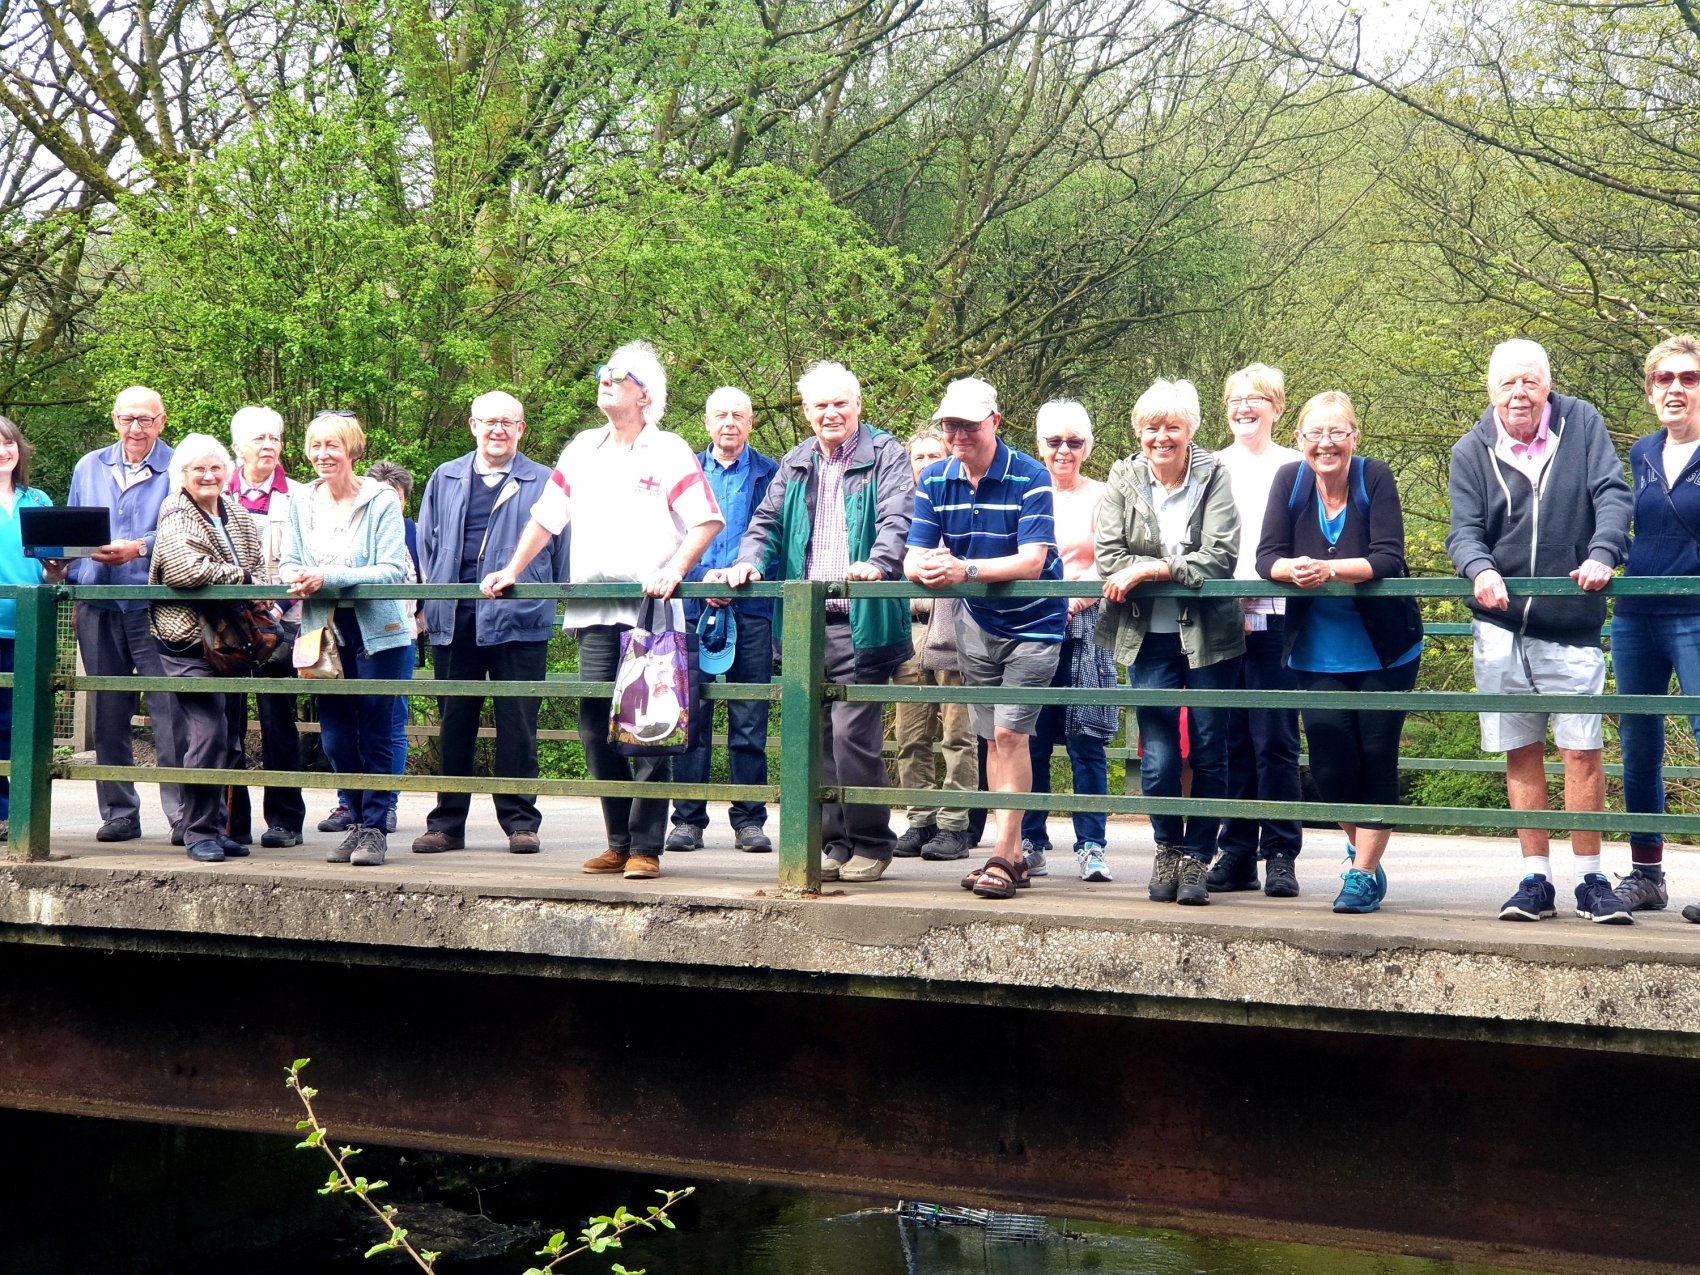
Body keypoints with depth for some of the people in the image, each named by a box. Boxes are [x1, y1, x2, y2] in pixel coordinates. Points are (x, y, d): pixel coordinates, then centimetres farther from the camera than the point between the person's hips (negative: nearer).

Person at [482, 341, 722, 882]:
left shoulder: (669, 452, 2)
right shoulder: (582, 450, 17)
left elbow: (707, 521, -5)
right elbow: (546, 518, 21)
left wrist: (672, 570, -16)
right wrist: (511, 571, 14)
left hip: (648, 611, -5)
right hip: (593, 613, 5)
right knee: (596, 727, 3)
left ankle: (646, 848, -4)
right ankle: (619, 843, 11)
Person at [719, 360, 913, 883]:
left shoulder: (884, 455, 1)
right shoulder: (795, 465, 18)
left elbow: (897, 517, -13)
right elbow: (767, 522, 20)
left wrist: (878, 563, -31)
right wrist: (749, 561, -1)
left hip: (860, 623, -6)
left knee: (852, 732, -12)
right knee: (815, 736, 7)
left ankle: (870, 844, 1)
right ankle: (834, 843, 16)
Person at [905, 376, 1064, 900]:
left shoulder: (1030, 477, -19)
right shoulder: (934, 480, -4)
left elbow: (1032, 561, -28)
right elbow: (913, 559, -9)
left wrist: (965, 569, -42)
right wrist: (927, 568, -34)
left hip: (1032, 623, -6)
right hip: (977, 623, 6)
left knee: (1011, 734, -13)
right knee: (993, 738, 9)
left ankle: (1002, 858, -10)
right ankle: (1016, 855, 17)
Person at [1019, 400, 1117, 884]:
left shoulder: (1099, 497, 7)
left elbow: (1106, 565, 1)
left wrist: (1071, 602, -14)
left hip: (1082, 626, -2)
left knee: (1086, 740, -6)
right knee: (1030, 739, 0)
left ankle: (1091, 846, -2)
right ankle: (1031, 842, 7)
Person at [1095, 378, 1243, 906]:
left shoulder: (1213, 475, -4)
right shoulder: (1123, 478, 2)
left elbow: (1221, 557, -14)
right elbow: (1109, 558, -6)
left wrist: (1149, 569, -17)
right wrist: (1180, 568, -13)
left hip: (1208, 634, -1)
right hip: (1148, 635, 1)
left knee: (1209, 753, 3)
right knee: (1157, 757, -2)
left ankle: (1196, 857, 17)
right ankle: (1167, 848, 20)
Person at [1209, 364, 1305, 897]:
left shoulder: (1294, 468, 7)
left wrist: (1252, 585, -14)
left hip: (1271, 616, -3)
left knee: (1274, 739, -6)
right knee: (1229, 738, 4)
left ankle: (1280, 854, 0)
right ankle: (1235, 852, 9)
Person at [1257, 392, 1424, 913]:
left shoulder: (1375, 478, -12)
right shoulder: (1289, 480, -5)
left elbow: (1388, 559, -20)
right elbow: (1267, 558, -8)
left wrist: (1329, 570, -35)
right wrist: (1294, 570, -30)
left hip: (1383, 648, -2)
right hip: (1318, 650, 2)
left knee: (1376, 758, -2)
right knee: (1330, 757, -4)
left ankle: (1363, 873, 9)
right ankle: (1362, 848, 22)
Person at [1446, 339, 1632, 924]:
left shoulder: (1582, 425, 0)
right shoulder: (1471, 453, 2)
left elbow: (1612, 495, -8)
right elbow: (1464, 530, -4)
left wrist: (1602, 554, -26)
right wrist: (1480, 570, -25)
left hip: (1572, 629, -1)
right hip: (1500, 628, 1)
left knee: (1581, 752, -2)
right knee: (1521, 752, 6)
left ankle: (1591, 881, 8)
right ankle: (1535, 880, 14)